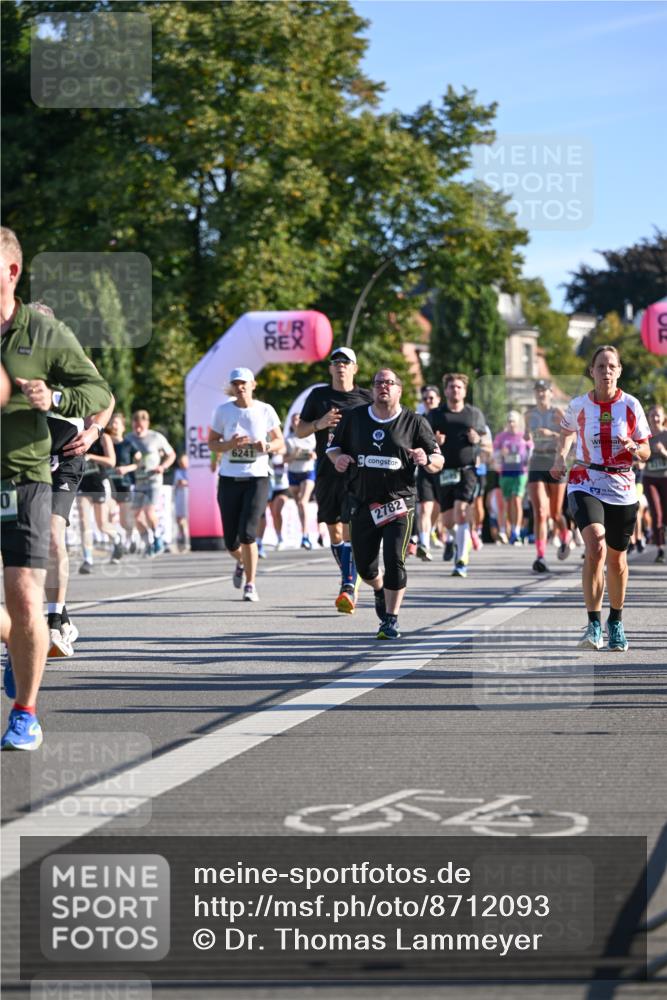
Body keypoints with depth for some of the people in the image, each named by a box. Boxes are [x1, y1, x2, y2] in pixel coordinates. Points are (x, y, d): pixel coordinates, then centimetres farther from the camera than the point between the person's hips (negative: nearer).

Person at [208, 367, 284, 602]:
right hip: (229, 479, 2)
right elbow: (212, 444, 5)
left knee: (247, 532, -17)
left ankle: (250, 584, -3)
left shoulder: (265, 411, 1)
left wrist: (267, 446, -14)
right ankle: (242, 562, 39)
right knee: (231, 541, 3)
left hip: (257, 479, -2)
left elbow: (280, 443, 9)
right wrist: (230, 444, -15)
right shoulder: (222, 411, 2)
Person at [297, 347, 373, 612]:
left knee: (351, 530, -15)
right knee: (334, 531, 10)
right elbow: (299, 431, 12)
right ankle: (351, 582, 26)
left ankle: (348, 589, -22)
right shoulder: (318, 396, 11)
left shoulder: (365, 398, 6)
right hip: (326, 471, 3)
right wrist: (319, 424, -8)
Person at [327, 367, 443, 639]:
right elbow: (333, 447, 17)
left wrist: (427, 460, -20)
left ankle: (391, 619, -3)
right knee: (364, 565, 8)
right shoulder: (354, 417, 6)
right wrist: (337, 457, -7)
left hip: (399, 503, -3)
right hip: (362, 503, 3)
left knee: (394, 561, -14)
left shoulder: (414, 422, 1)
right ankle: (380, 590, 42)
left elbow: (438, 462, 4)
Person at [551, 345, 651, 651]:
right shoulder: (579, 405, -2)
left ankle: (615, 622, 33)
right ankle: (593, 624, -19)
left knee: (616, 558, 12)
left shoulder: (631, 405, -3)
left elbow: (645, 452, 3)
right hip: (586, 486, -2)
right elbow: (566, 432, 21)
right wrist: (560, 457, 4)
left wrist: (634, 448, -19)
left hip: (622, 490, 2)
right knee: (596, 547, -24)